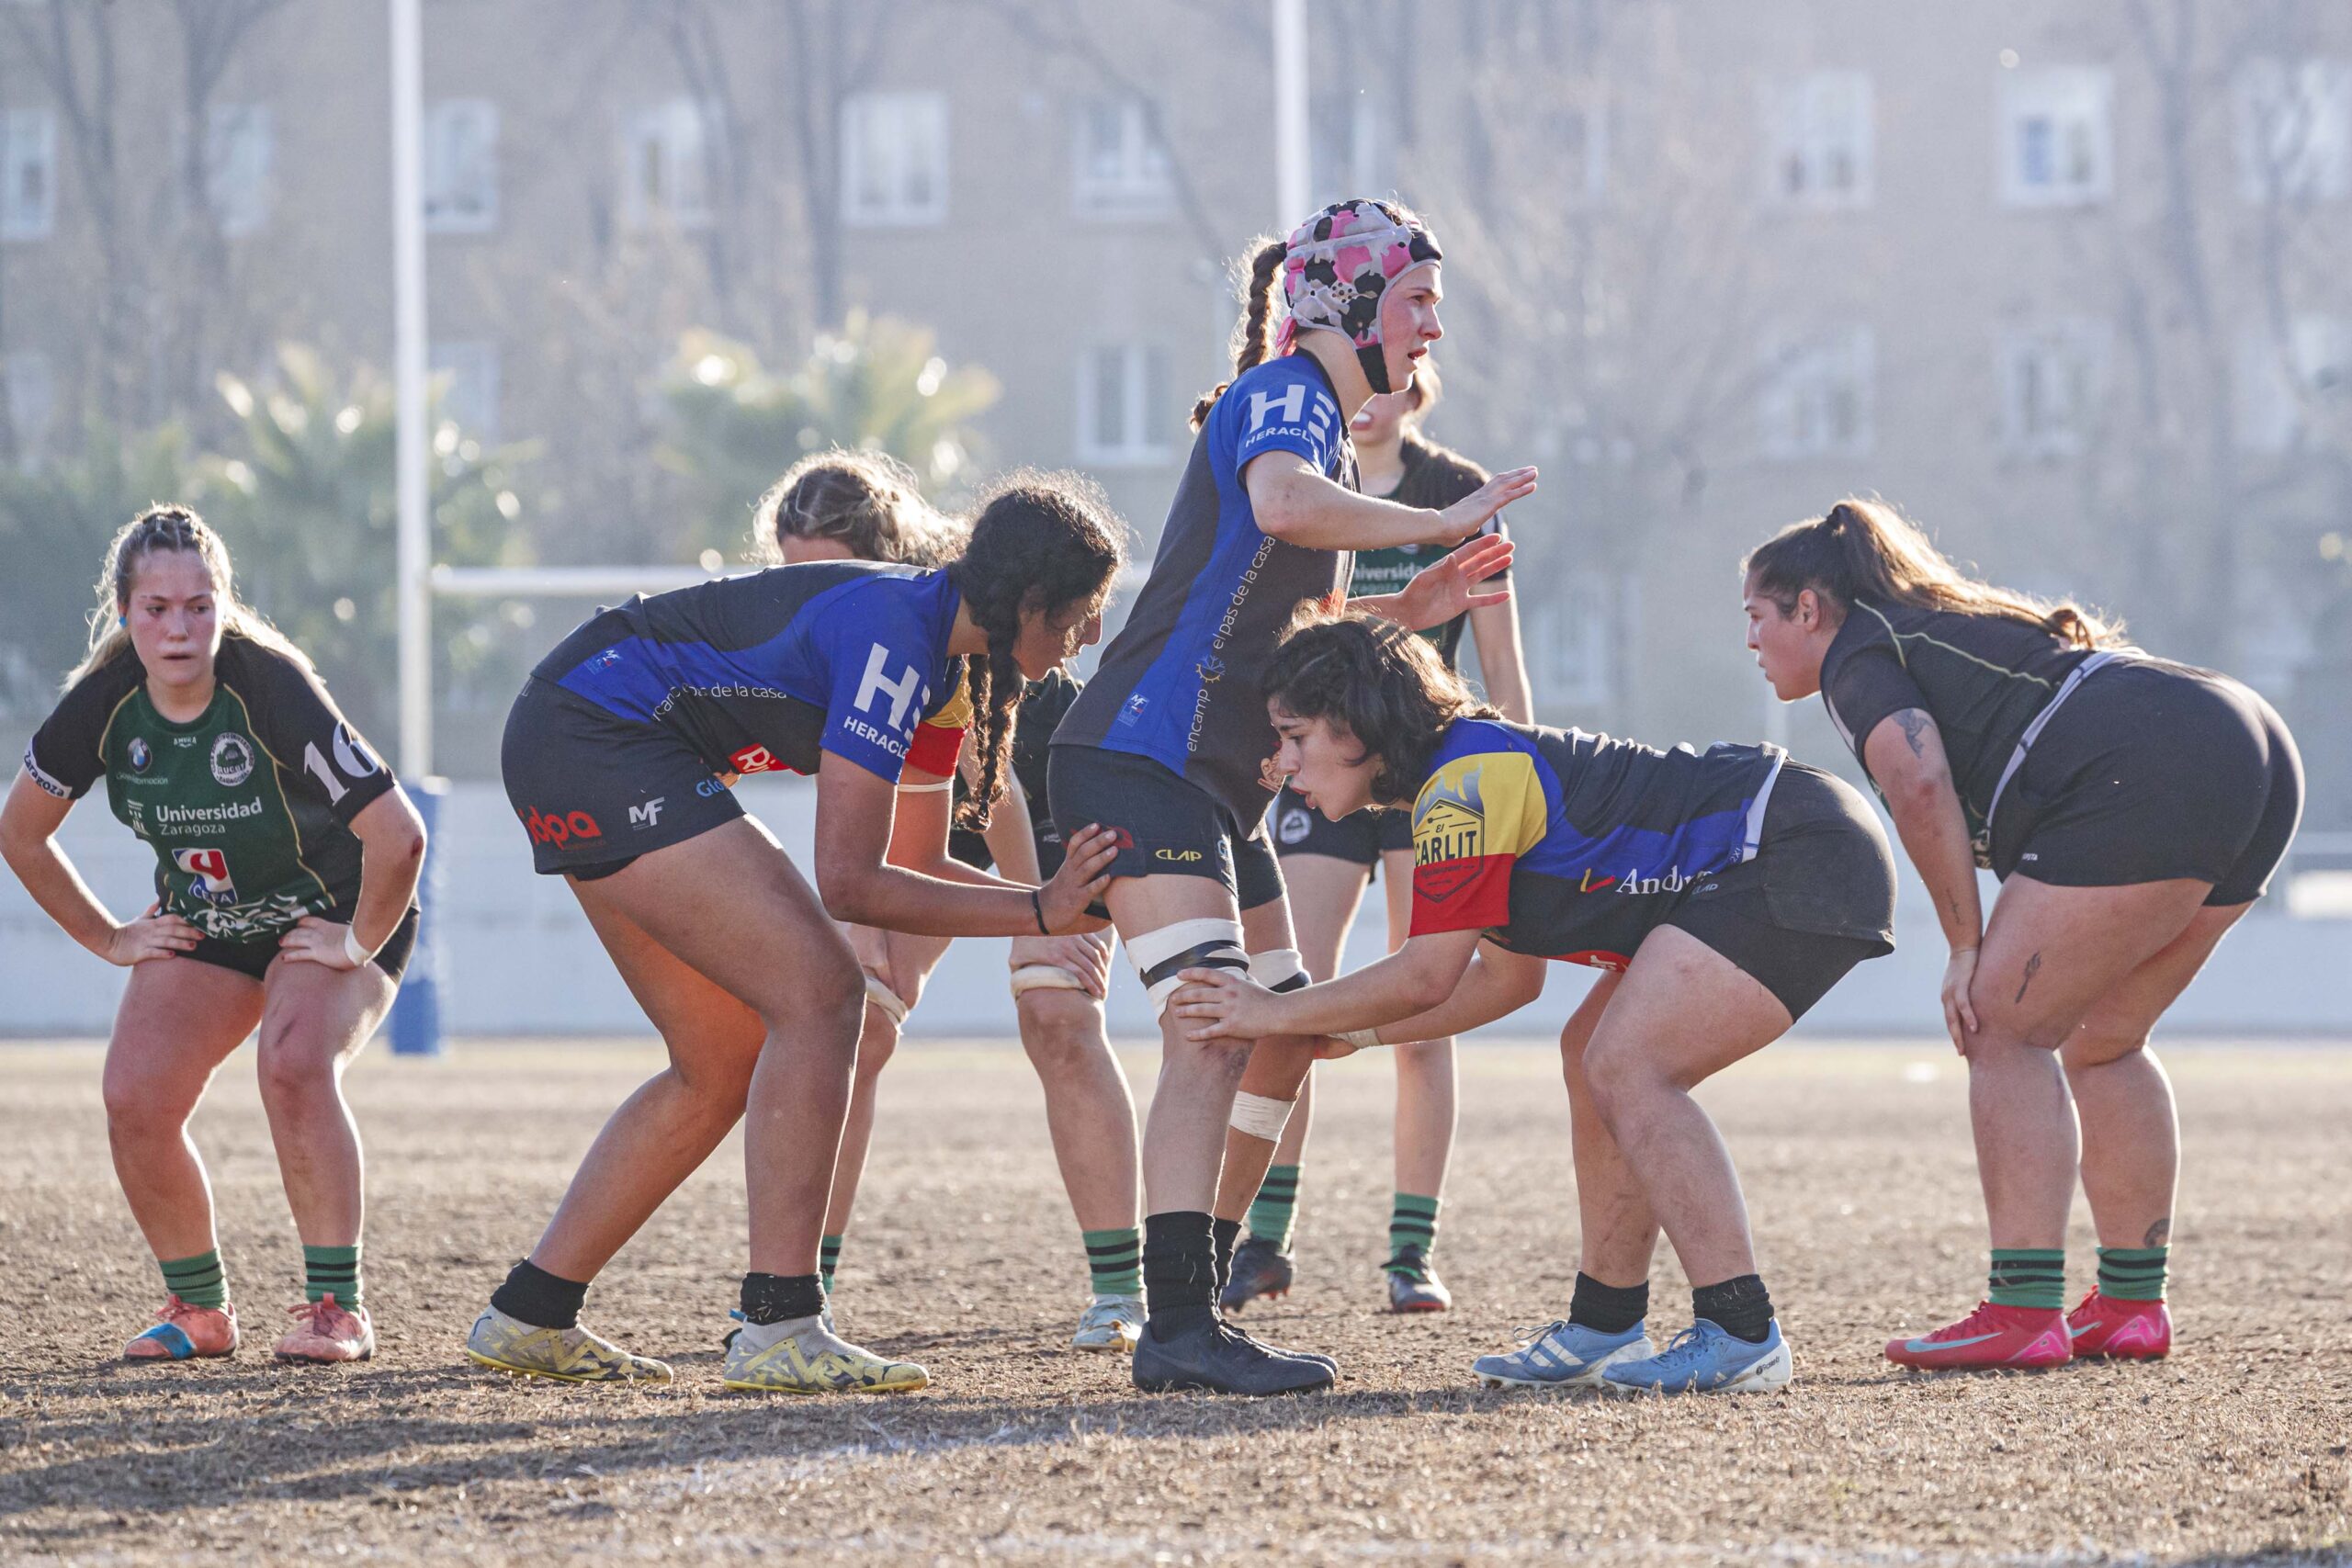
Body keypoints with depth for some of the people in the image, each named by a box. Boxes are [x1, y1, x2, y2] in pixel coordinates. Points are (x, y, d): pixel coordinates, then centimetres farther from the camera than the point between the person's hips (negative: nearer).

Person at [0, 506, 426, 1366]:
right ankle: (199, 1310, 6)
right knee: (136, 1100, -15)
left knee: (294, 1064, -32)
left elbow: (397, 836, -32)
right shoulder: (103, 703, -16)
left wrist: (358, 944, -21)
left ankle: (337, 1307, -19)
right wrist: (108, 939, 2)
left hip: (333, 916, -4)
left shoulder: (272, 690, -31)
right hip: (203, 924, 5)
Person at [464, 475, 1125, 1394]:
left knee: (728, 1060, 12)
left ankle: (527, 1317, 16)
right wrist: (1038, 912, -20)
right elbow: (848, 882, -23)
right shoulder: (889, 636, -21)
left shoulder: (942, 658, 9)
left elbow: (914, 867, 17)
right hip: (599, 739, -11)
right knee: (819, 996, -16)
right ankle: (779, 1332, -19)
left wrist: (1064, 908, 5)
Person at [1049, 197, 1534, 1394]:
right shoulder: (1282, 397, -9)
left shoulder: (1329, 430, 22)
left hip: (1220, 787, 11)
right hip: (1140, 758, -11)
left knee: (1283, 1040, 11)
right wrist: (1442, 524, -24)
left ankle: (1192, 1308, 17)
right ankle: (1178, 1328, -27)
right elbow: (1282, 504, -34)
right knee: (1212, 1031, -21)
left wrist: (1407, 611, 15)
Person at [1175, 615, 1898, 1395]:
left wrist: (1277, 1014, -1)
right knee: (1600, 1064, 15)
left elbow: (1425, 977, -12)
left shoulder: (1466, 783, -15)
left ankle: (1742, 1336, -19)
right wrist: (1355, 1032, 20)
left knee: (1629, 1070, -17)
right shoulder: (1470, 774, 17)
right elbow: (1508, 977, 23)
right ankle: (1605, 1329, 18)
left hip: (1803, 861, -11)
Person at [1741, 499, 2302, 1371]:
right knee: (2100, 1041, 19)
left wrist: (1965, 945, -6)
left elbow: (1918, 783, -13)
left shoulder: (1860, 656, 5)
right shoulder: (1954, 627, 33)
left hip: (2148, 780, -9)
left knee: (2005, 1030, -5)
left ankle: (2024, 1312, -13)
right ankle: (2132, 1303, 19)